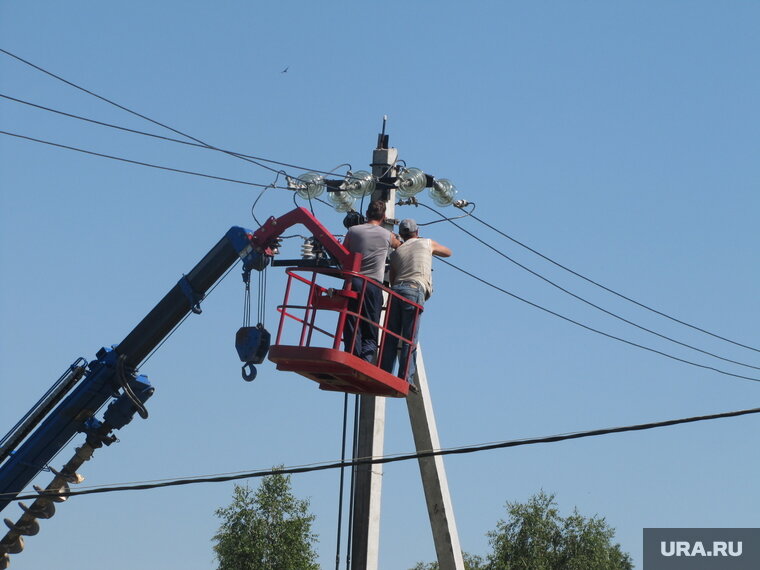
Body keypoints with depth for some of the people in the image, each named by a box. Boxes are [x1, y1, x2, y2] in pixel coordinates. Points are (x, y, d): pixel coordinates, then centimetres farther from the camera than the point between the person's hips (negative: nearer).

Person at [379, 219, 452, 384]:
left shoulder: (396, 252, 23)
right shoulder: (427, 243, 17)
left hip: (396, 289, 3)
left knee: (390, 337, 4)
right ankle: (405, 379, -14)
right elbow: (448, 252, 36)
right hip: (415, 290, -3)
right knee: (409, 339, -7)